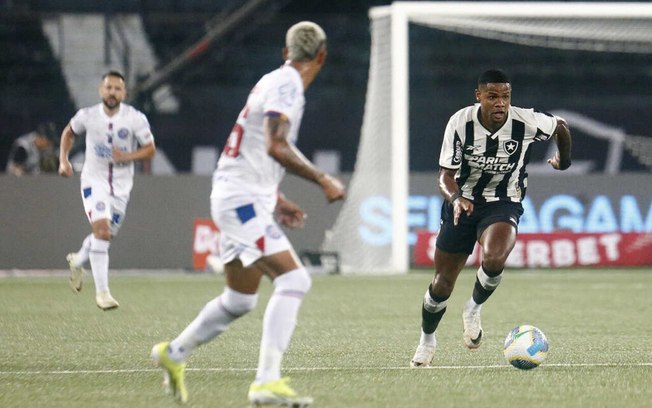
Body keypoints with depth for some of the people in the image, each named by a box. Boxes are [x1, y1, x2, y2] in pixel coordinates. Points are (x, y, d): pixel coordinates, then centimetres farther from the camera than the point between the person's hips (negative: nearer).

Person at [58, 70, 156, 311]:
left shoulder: (136, 119, -11)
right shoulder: (87, 116, -8)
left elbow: (150, 149, -3)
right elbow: (69, 133, 13)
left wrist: (128, 156, -21)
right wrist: (64, 160, 2)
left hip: (121, 185, 2)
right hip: (94, 181, -2)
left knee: (105, 235, 13)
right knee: (101, 229, -22)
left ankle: (77, 261, 47)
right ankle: (102, 291, -19)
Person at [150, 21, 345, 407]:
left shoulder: (275, 82, 17)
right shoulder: (287, 84, -13)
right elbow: (276, 146, -27)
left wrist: (276, 199, 25)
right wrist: (323, 180, -21)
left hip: (245, 200, 10)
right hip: (243, 199, -10)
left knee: (240, 300, 19)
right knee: (293, 279, -18)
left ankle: (174, 354, 36)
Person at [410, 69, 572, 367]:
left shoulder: (526, 123, -18)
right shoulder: (460, 122, -17)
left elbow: (560, 126, 5)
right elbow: (446, 175, -14)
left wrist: (564, 161, 23)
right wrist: (455, 197, -36)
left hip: (503, 205, -1)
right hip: (462, 204, 1)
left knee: (493, 261, -33)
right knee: (442, 284, 4)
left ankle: (474, 309, -1)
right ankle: (427, 339, 33)